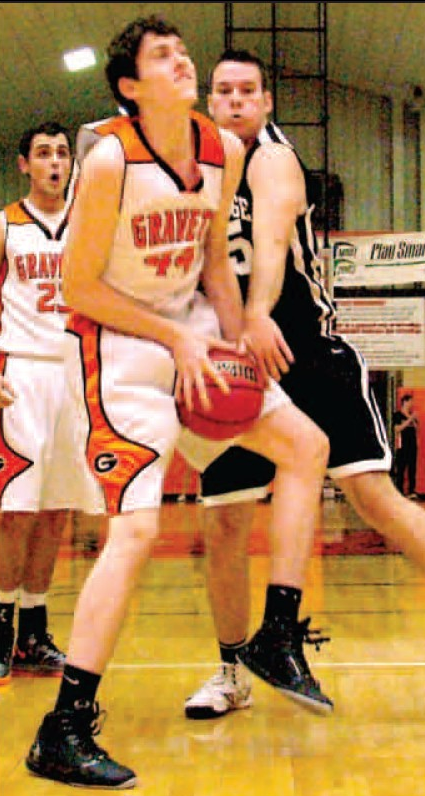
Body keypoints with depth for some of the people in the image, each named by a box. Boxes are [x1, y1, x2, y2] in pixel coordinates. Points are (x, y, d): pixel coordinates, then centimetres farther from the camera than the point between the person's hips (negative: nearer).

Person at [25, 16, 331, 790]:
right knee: (136, 528, -18)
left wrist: (232, 346, 2)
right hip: (113, 344, -8)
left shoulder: (224, 151, 1)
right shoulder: (110, 160, -19)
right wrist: (176, 339, -17)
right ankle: (63, 732, -11)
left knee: (306, 445, 7)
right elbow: (78, 288, -16)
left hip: (190, 331, 8)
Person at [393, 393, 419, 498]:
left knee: (412, 468, 3)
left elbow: (416, 429, 13)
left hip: (413, 443, 6)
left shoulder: (412, 415, 14)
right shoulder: (397, 414, -1)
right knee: (401, 468, -6)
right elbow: (397, 428, -11)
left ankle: (412, 491, 4)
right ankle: (399, 492, -4)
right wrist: (409, 420, -13)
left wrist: (414, 420, -3)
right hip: (402, 444, -6)